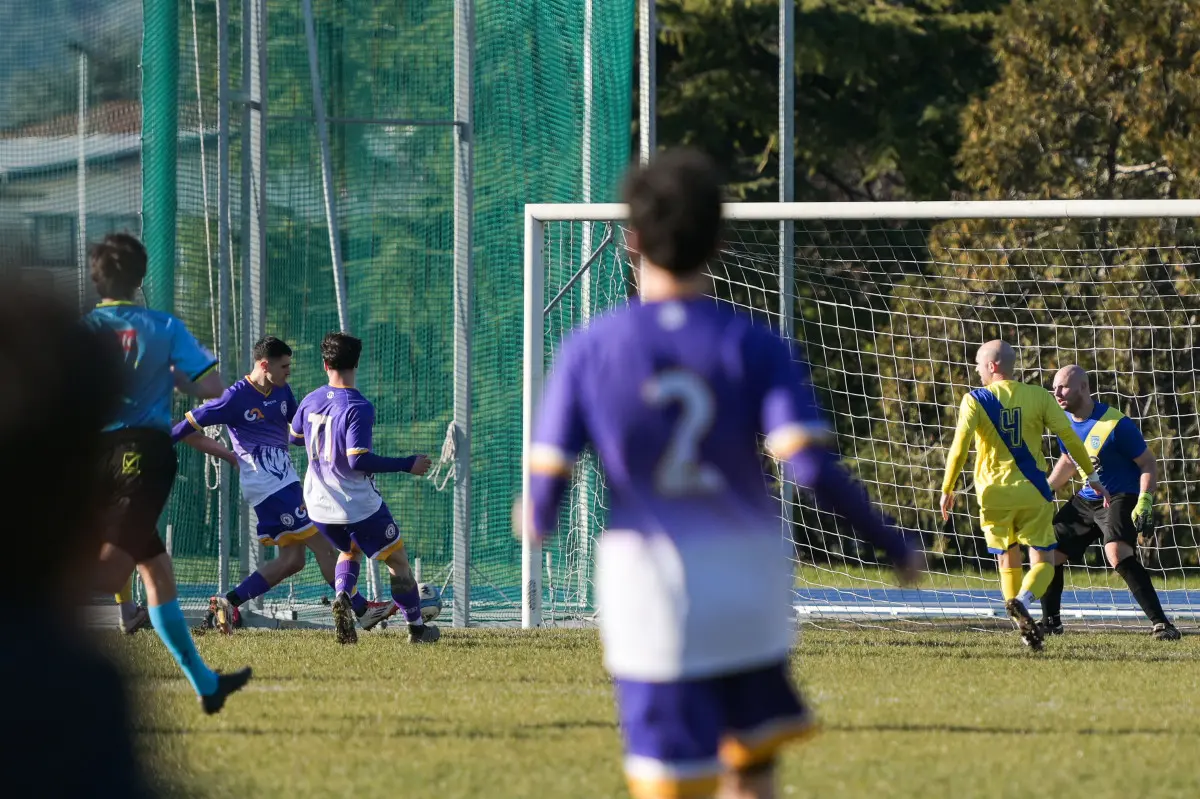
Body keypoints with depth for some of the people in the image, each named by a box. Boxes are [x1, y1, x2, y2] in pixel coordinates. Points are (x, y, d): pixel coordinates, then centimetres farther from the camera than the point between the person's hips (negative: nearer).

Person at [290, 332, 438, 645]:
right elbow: (359, 460, -28)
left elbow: (294, 437, 18)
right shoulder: (358, 408, -21)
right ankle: (417, 627, 19)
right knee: (397, 559, 12)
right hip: (358, 505, -6)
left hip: (319, 503, 6)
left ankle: (342, 596, 0)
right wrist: (408, 465, -21)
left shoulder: (310, 402, -1)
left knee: (350, 550, 30)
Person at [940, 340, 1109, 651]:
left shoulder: (975, 400, -2)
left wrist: (947, 489, 0)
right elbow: (1069, 438, 1)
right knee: (1043, 562, 2)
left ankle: (1023, 626, 8)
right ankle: (1021, 601, -27)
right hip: (1032, 493, 0)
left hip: (993, 494, 0)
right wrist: (1092, 476, 13)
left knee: (1009, 562, 15)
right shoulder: (1038, 396, 2)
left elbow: (960, 447, -9)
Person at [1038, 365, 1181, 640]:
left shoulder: (1116, 424, -21)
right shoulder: (1064, 421, 2)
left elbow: (1148, 463, -15)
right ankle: (1051, 623, 28)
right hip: (1086, 500, 8)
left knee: (1117, 553, -32)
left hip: (1121, 499, -8)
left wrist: (1145, 502, -26)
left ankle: (1160, 623, -31)